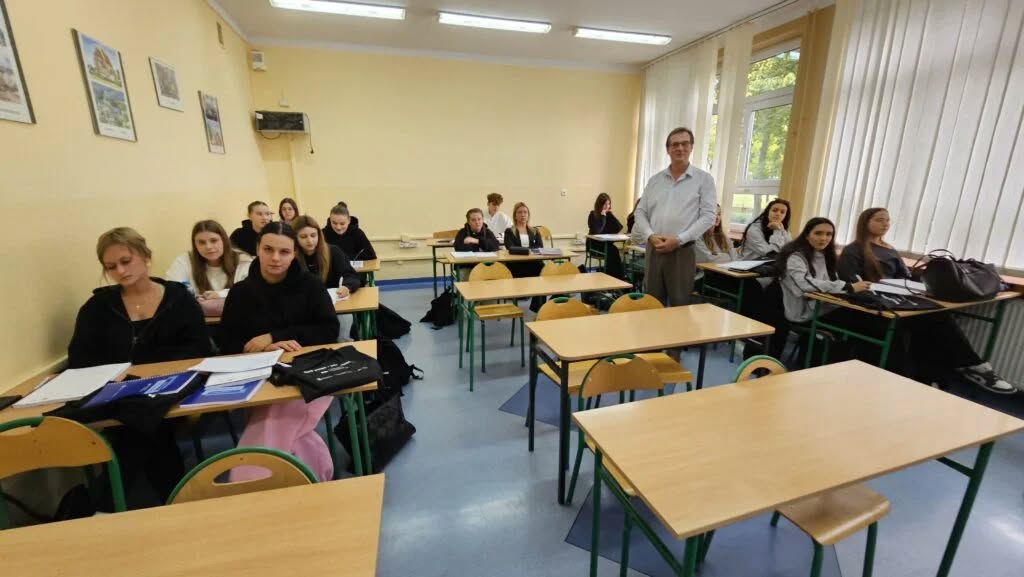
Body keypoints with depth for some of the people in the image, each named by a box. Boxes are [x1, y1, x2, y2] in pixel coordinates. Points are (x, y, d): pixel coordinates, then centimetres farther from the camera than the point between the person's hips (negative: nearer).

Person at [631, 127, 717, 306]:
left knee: (680, 306, 2)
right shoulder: (655, 180, 12)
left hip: (682, 251, -3)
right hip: (653, 249, 3)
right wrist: (650, 236, -9)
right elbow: (640, 212, 9)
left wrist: (679, 239, -16)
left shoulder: (704, 179, 2)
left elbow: (708, 216, -5)